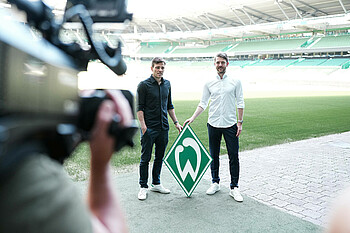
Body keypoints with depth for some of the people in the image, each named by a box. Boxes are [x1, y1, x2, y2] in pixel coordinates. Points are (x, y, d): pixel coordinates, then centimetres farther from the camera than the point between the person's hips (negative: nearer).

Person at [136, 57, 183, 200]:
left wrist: (176, 122, 13)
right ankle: (143, 187, 14)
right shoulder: (144, 85, -6)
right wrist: (143, 126, -16)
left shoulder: (167, 84, 11)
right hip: (149, 128, -5)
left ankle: (156, 184, 27)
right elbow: (140, 108, -8)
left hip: (163, 127, 6)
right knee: (145, 158, 2)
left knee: (160, 157, 13)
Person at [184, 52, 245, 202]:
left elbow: (240, 103, 3)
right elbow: (203, 104, 7)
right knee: (214, 156, 11)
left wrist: (240, 122, -2)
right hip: (213, 124, 2)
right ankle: (215, 183, 26)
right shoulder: (209, 83, 5)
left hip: (230, 124, -2)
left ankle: (234, 187, 11)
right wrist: (192, 118, -3)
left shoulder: (235, 82, 2)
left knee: (233, 156, 0)